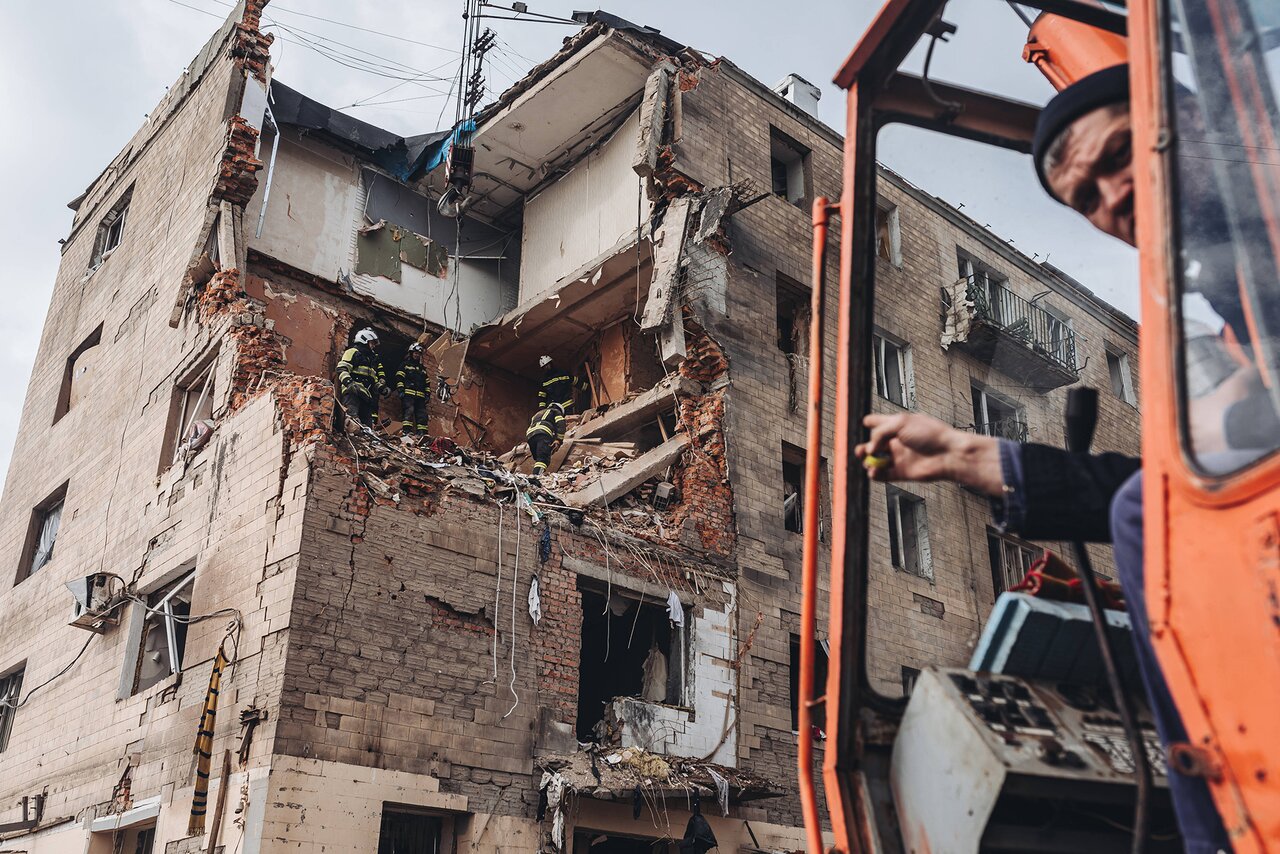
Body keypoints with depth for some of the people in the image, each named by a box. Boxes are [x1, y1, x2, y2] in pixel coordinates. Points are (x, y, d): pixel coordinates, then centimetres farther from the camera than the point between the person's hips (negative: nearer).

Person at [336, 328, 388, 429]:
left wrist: (381, 388, 18)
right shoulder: (353, 352, 5)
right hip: (353, 391, -9)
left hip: (366, 394, 9)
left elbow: (375, 379, 36)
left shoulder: (372, 358, 33)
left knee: (367, 423, 1)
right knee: (353, 417, -27)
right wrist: (348, 382, -24)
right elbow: (342, 369, -9)